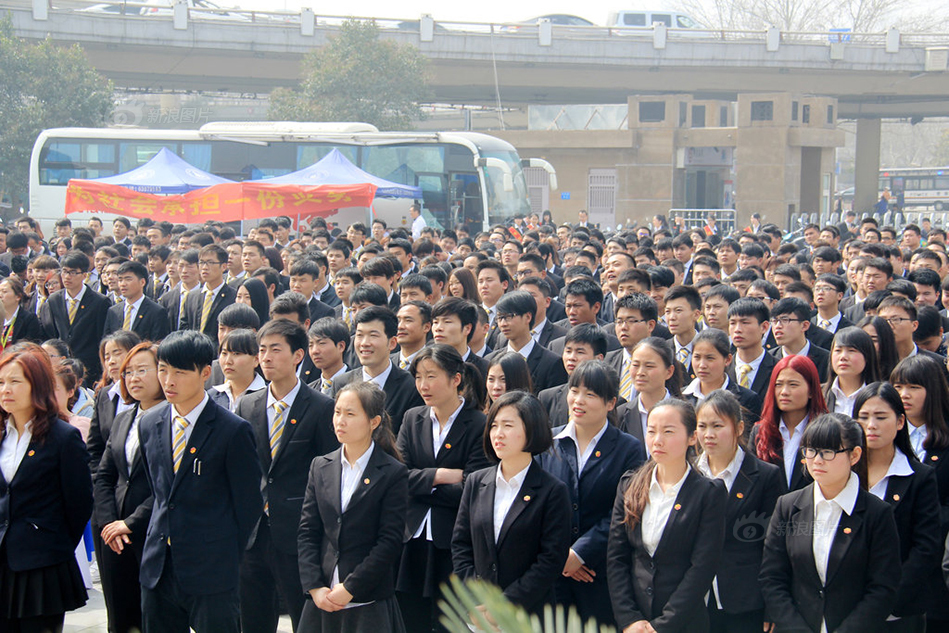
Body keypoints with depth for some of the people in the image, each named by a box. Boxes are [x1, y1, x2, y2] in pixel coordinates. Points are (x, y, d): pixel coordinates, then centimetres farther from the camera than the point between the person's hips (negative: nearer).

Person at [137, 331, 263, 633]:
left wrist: (225, 557, -2)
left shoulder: (233, 430, -10)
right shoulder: (149, 424, 9)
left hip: (211, 573, -5)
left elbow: (249, 503, -5)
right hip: (158, 569, 6)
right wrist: (163, 536, 12)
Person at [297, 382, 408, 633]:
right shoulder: (321, 467, 9)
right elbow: (307, 532, 6)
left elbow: (390, 542, -8)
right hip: (321, 600, 4)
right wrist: (315, 587, -5)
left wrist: (350, 589, -12)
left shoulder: (393, 473, -4)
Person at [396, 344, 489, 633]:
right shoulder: (412, 419, 11)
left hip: (453, 546, -4)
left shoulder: (479, 425, -6)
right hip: (412, 542, 4)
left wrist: (422, 484, -6)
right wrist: (443, 476, -12)